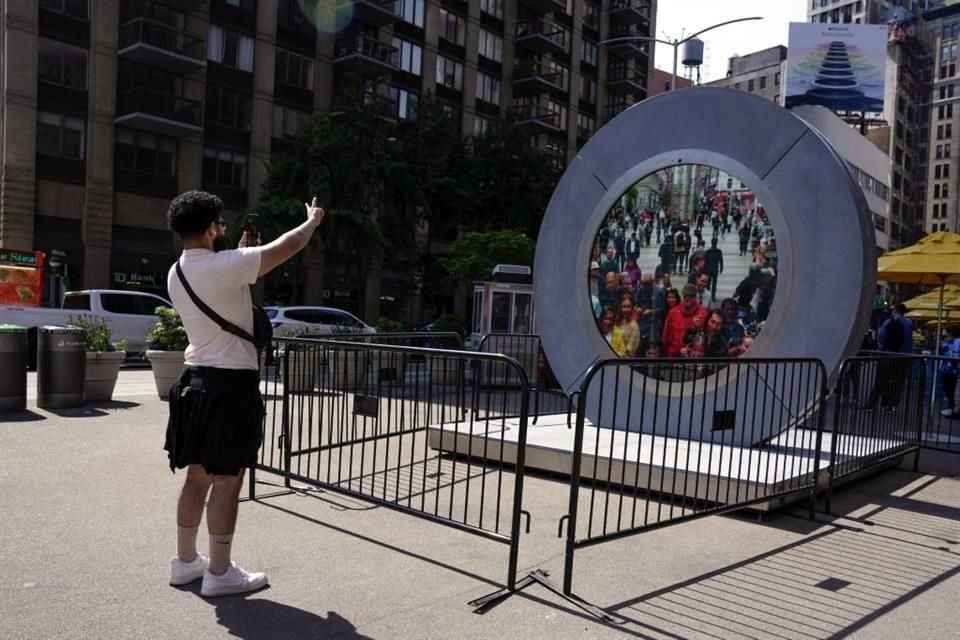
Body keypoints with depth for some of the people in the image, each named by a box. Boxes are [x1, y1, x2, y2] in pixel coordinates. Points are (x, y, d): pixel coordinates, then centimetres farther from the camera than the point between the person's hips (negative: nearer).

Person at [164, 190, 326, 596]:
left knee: (197, 475, 16)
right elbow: (288, 247, -10)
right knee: (226, 480, -1)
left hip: (196, 379, 9)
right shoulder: (224, 265, -17)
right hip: (231, 383, -9)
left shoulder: (176, 274, 9)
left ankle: (186, 561, 27)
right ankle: (219, 573, 8)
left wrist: (239, 254, 23)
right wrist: (313, 220, 8)